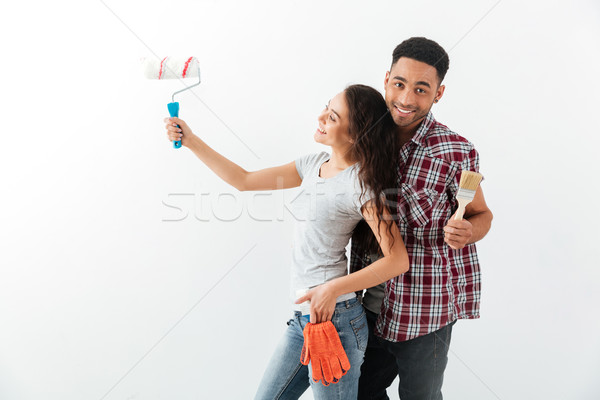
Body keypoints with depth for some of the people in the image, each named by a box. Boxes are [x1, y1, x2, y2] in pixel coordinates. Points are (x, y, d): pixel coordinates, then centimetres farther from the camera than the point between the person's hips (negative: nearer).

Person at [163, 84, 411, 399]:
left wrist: (332, 289, -23)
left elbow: (398, 260, -16)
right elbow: (243, 181, 13)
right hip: (301, 316, 8)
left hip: (333, 316, -7)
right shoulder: (313, 164, 9)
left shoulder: (359, 184, -12)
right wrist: (191, 141, 10)